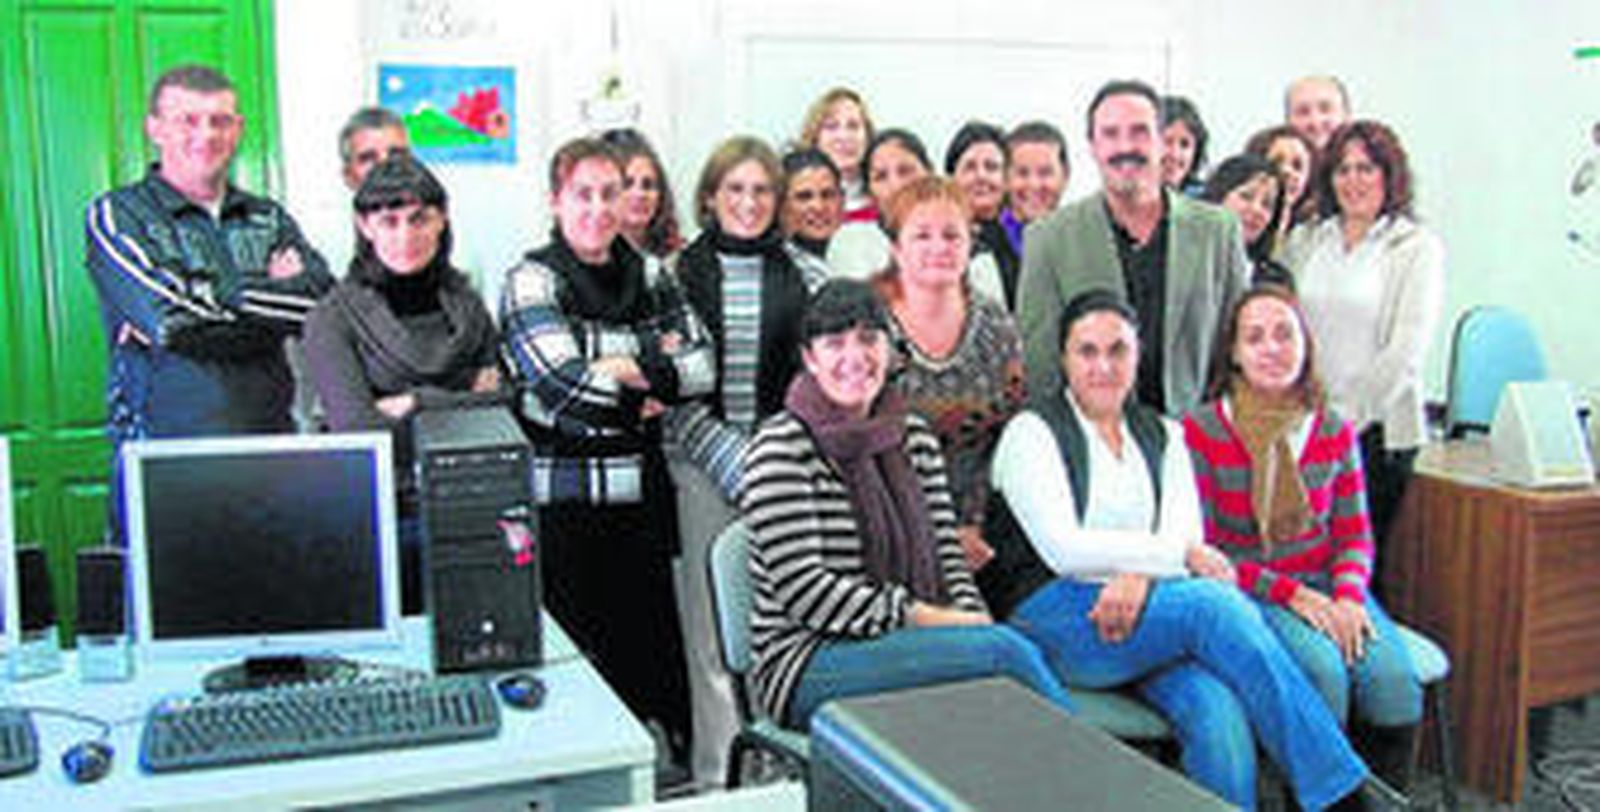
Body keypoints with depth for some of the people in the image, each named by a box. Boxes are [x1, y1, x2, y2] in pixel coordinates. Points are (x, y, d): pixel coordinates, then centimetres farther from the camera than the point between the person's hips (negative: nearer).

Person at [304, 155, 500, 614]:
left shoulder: (467, 305, 10)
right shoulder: (335, 318, -2)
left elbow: (502, 405, 4)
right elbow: (357, 432, -11)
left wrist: (417, 404, -7)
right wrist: (461, 406, -8)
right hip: (382, 520, -3)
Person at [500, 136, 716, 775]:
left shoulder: (650, 275, 13)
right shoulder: (532, 280, -2)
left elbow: (702, 364, 5)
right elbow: (562, 385, -15)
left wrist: (623, 370, -10)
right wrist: (657, 375, -4)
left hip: (641, 489, 5)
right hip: (563, 496, -4)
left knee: (653, 640, 7)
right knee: (576, 648, -3)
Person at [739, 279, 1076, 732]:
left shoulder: (914, 437, 15)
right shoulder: (780, 450, -8)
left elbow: (947, 555, 14)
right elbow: (804, 592, -15)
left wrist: (973, 620, -8)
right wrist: (922, 618, -18)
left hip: (907, 644, 6)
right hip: (806, 665, -6)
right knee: (1006, 650, -25)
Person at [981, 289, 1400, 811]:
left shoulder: (1162, 436, 19)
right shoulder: (1032, 432, 2)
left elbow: (1187, 536, 5)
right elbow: (1062, 548, -11)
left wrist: (1139, 574, -18)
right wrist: (1179, 554, -12)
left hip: (1146, 610, 5)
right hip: (1055, 619, -4)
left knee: (1219, 714, -29)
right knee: (1216, 604, -29)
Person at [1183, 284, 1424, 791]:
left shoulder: (1334, 431, 9)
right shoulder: (1202, 431, -4)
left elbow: (1354, 532, 11)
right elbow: (1202, 549, -6)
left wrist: (1349, 596, -10)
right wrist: (1289, 593, -14)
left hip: (1325, 584, 4)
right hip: (1248, 594, -4)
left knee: (1394, 680, -23)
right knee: (1324, 671, -30)